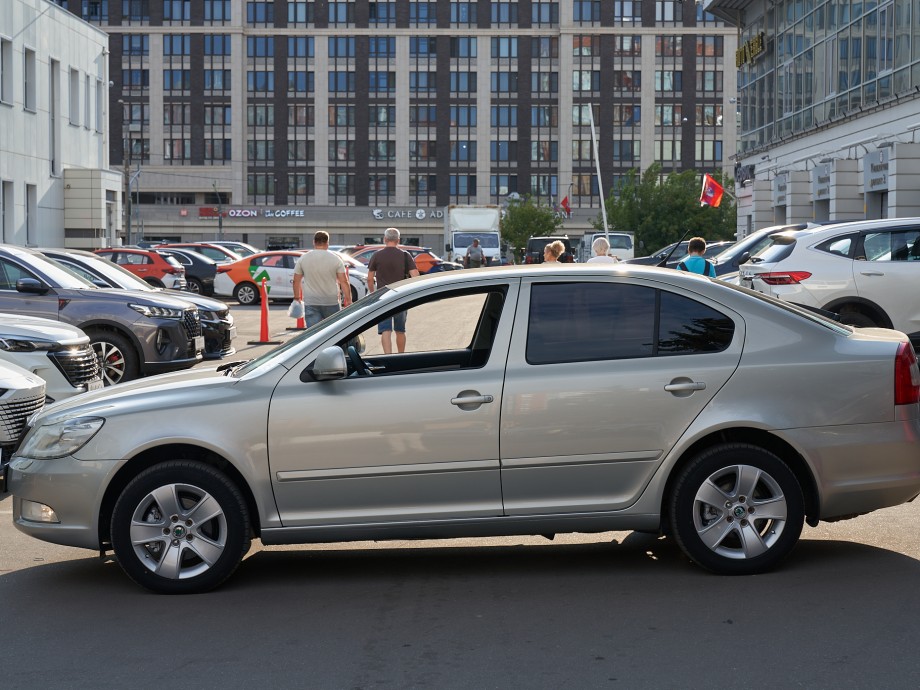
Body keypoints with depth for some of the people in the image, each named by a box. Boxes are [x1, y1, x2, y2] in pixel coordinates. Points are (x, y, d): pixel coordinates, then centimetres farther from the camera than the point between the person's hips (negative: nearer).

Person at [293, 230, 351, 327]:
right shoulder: (335, 259, -2)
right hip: (331, 302, 0)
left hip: (311, 304, 0)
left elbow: (296, 281, 6)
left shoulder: (303, 258, 2)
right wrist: (348, 300, 0)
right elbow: (343, 282, -5)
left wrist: (297, 298, 17)